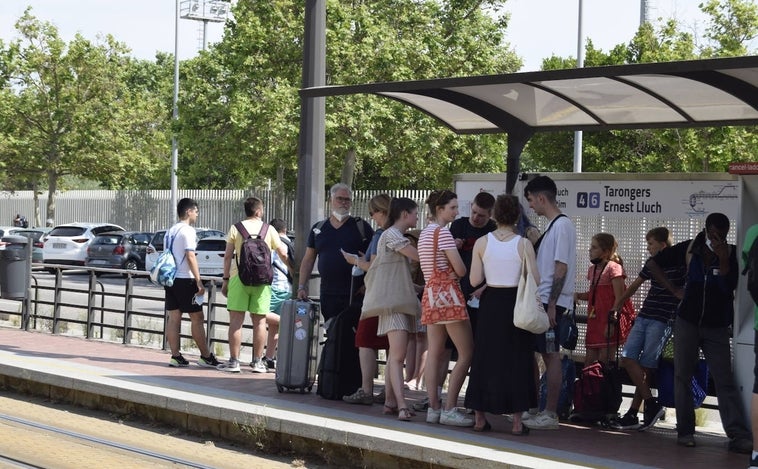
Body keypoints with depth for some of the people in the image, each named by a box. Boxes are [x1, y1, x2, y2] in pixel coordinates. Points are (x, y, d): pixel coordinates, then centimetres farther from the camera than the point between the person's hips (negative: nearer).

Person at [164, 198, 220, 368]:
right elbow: (190, 257, -17)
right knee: (197, 318, -2)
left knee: (173, 317, 6)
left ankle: (175, 356, 4)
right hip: (185, 279, -8)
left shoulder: (169, 232, 15)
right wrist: (199, 282, -17)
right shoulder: (187, 231, -11)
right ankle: (206, 356, 1)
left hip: (170, 279, 8)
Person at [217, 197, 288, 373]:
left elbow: (228, 256, 0)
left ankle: (234, 361, -2)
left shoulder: (235, 228, 2)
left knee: (236, 320, 0)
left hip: (239, 278, -1)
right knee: (259, 321, 6)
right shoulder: (269, 230, 5)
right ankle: (258, 361, 9)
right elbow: (283, 255, 9)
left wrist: (225, 280, 6)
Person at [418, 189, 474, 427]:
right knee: (466, 353, -7)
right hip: (447, 294, -10)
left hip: (430, 294, 10)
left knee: (434, 354, 7)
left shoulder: (425, 233, 17)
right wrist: (459, 271, 7)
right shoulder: (442, 232, -12)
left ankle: (434, 407, 5)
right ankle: (450, 410, -10)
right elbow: (460, 270, -15)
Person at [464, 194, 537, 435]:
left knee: (485, 358, 11)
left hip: (490, 303, 2)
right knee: (516, 359, 5)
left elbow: (475, 280, -4)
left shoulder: (482, 242, -3)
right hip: (515, 303, -2)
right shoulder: (523, 244, -8)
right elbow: (535, 280, -9)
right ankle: (517, 421, 4)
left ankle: (480, 417, 15)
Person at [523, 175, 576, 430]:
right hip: (542, 300, 9)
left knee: (551, 354, -6)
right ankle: (542, 410, 16)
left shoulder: (562, 225, -13)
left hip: (552, 302, -9)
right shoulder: (552, 225, 16)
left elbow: (561, 268, -18)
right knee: (545, 353, 11)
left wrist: (551, 305, -20)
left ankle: (550, 414, -3)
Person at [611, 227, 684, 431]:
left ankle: (633, 413, -2)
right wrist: (616, 306, 24)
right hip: (643, 317, 7)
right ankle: (651, 403, 0)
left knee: (646, 366, -7)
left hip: (663, 321, -7)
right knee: (628, 358, -4)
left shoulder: (679, 266, -6)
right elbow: (634, 285, 25)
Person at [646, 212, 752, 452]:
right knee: (682, 377, 3)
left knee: (725, 381, -7)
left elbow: (728, 287, -12)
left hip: (717, 327, -1)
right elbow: (653, 263, 6)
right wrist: (674, 290, 0)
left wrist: (723, 260, -23)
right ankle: (685, 431, 11)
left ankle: (739, 435, -13)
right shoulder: (689, 249, -1)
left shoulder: (731, 254, -2)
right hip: (688, 322, 1)